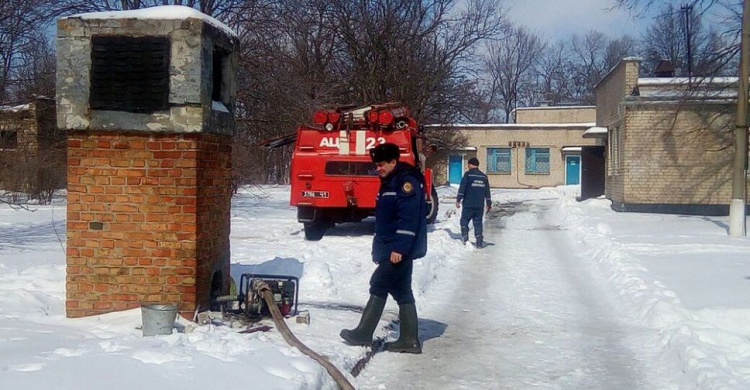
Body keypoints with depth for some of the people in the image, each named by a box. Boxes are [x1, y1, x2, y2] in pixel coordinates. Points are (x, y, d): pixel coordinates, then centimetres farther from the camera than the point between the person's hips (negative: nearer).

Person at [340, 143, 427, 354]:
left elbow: (409, 219, -23)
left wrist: (399, 248, -25)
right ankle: (409, 340, 13)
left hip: (400, 250, -10)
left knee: (378, 286, -6)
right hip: (390, 249, 10)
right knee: (402, 292, 9)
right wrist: (379, 248, 20)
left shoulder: (407, 181, -15)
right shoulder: (390, 182, 17)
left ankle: (363, 334, 1)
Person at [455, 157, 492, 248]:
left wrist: (458, 200, -11)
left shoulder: (468, 174, -4)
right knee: (478, 223, 8)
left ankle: (464, 237, -10)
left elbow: (462, 188, -12)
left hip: (468, 204, -4)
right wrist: (489, 204, 23)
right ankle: (479, 242, 4)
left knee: (464, 220, 6)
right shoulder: (484, 176, 12)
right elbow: (487, 192, 16)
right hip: (479, 206, 4)